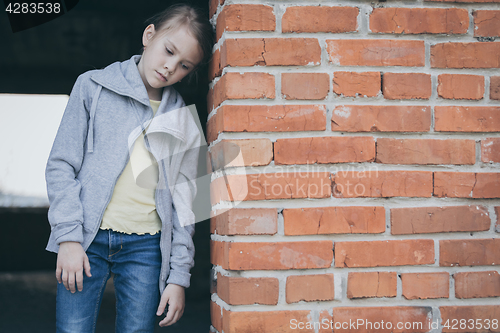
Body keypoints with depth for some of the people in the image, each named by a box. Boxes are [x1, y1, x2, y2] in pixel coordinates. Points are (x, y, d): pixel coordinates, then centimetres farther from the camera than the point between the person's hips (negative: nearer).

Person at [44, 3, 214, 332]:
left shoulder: (182, 121, 9)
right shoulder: (93, 87, 4)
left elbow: (182, 202, 8)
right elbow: (61, 164, 1)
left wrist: (179, 276, 3)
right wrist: (69, 236, -8)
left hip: (146, 245, 2)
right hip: (86, 240, -1)